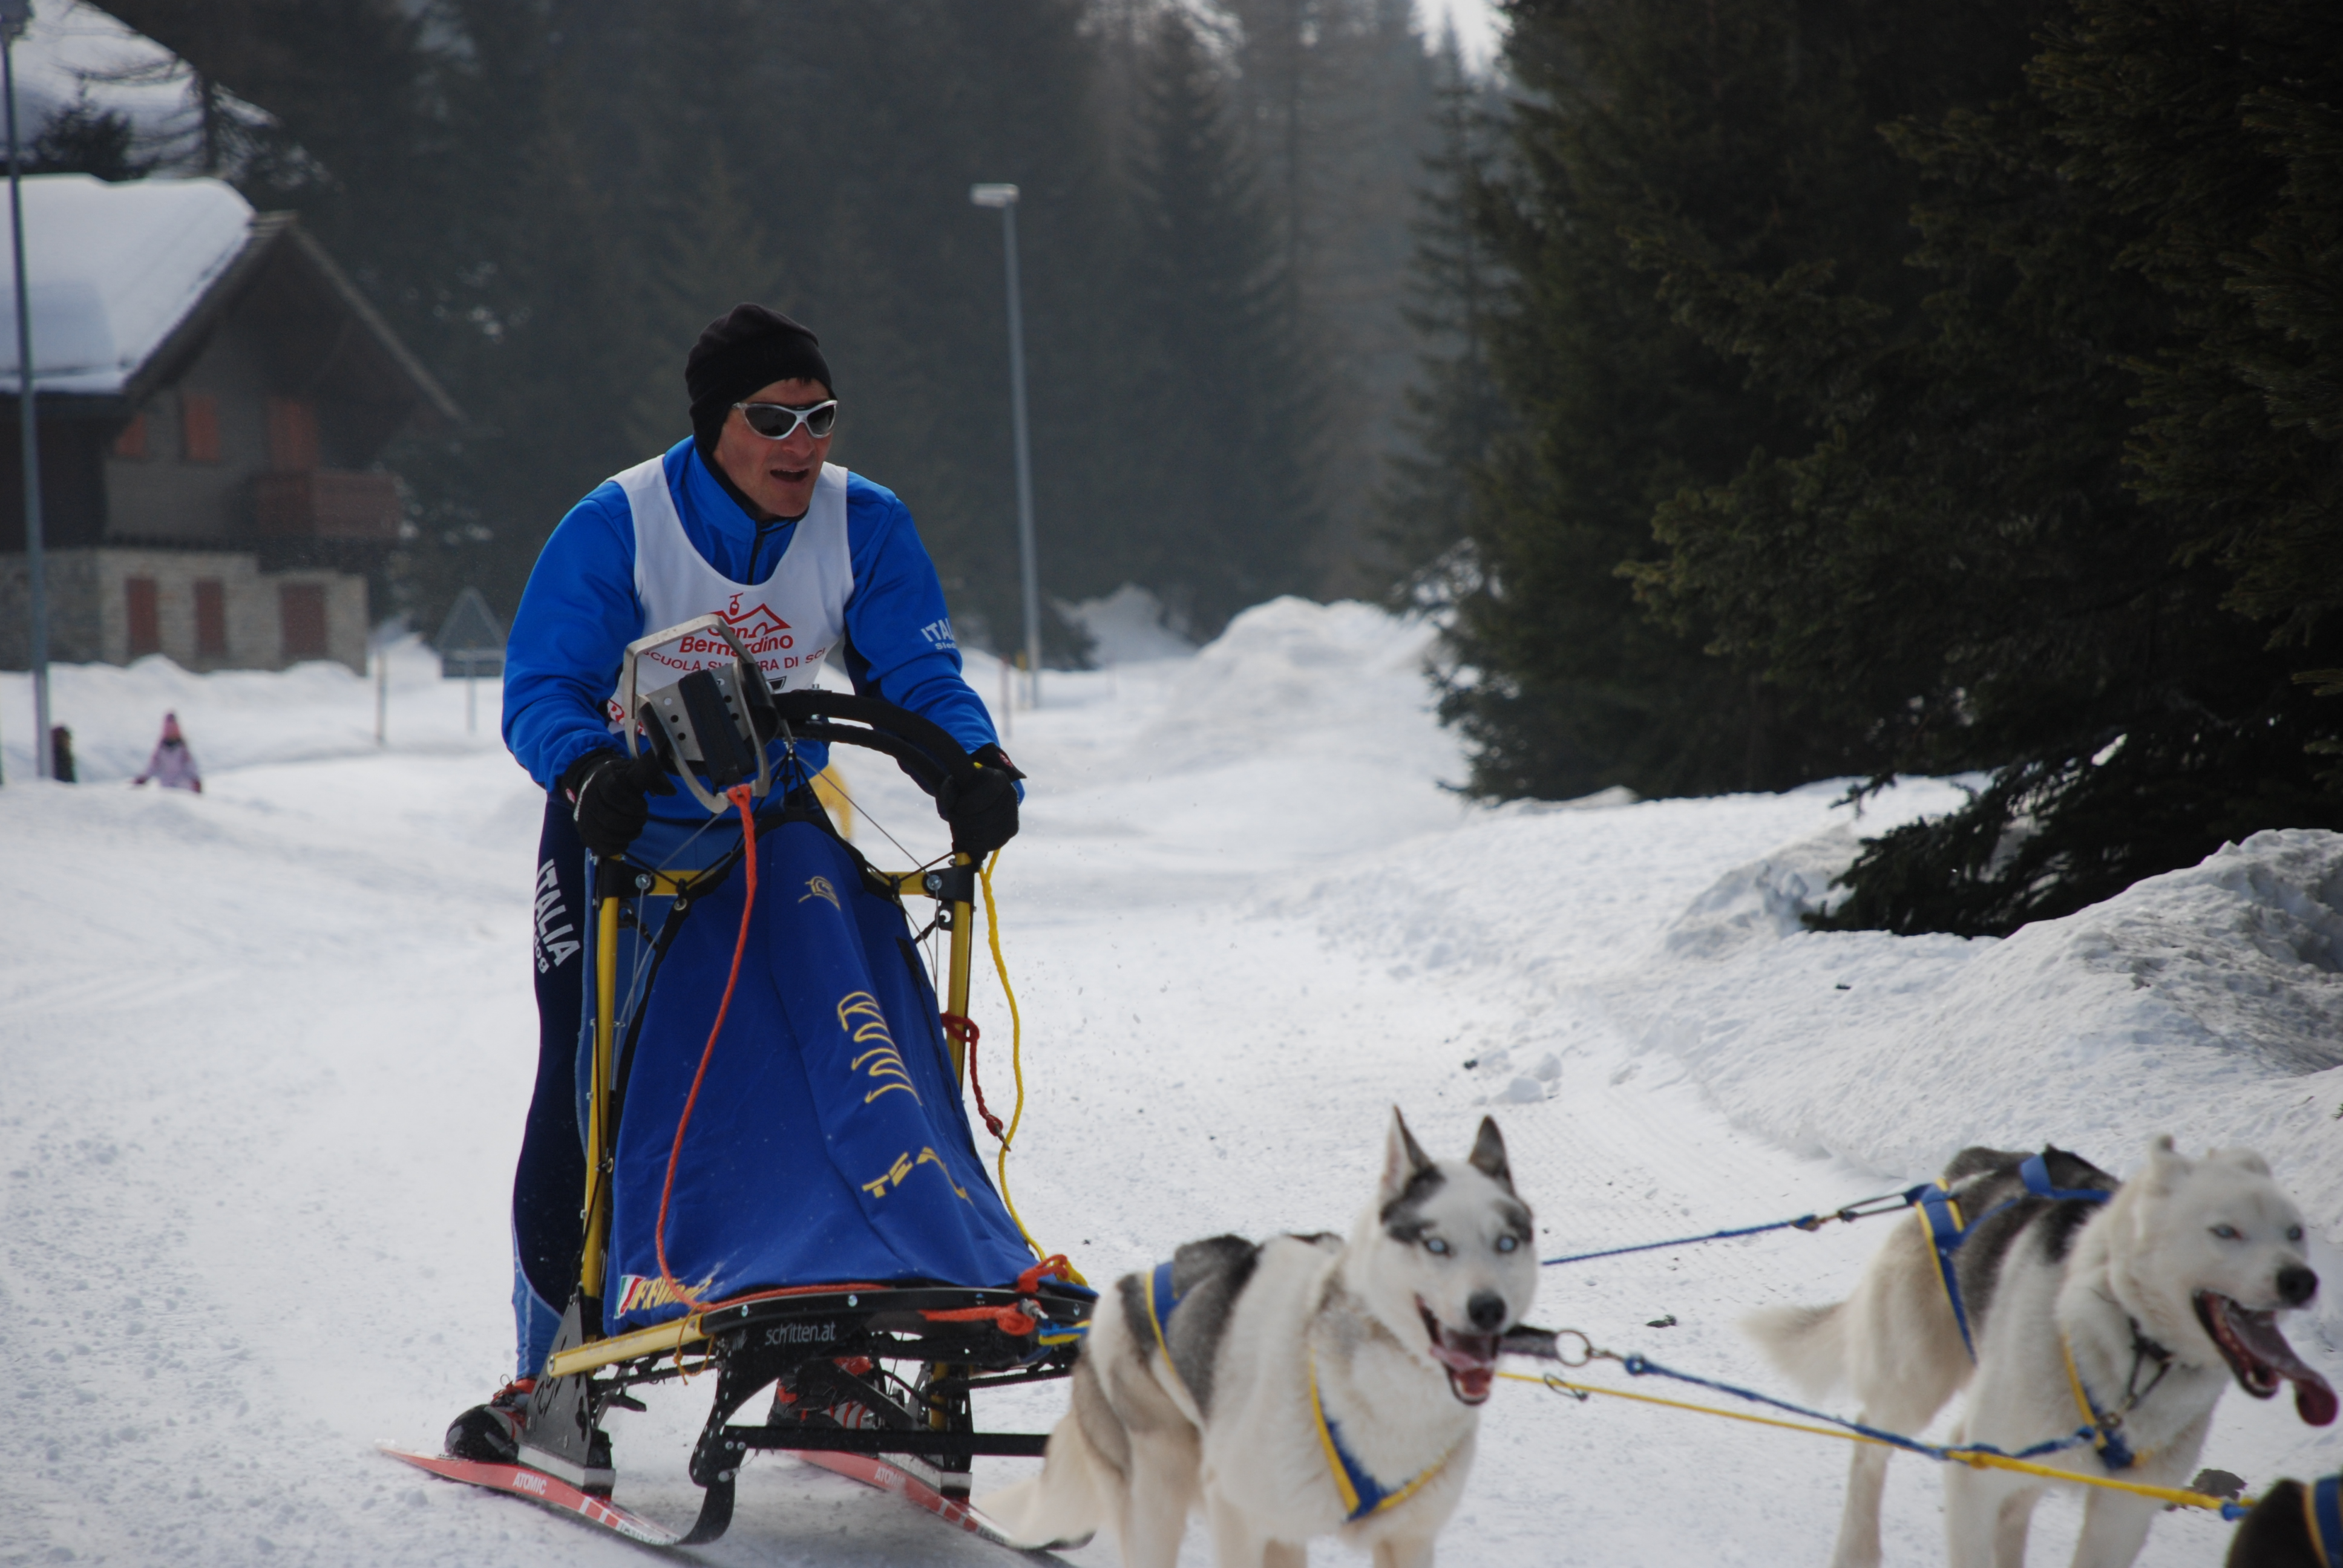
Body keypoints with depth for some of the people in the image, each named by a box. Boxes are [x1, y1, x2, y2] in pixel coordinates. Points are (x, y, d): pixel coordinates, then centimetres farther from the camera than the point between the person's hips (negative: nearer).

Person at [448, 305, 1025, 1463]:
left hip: (775, 822, 3)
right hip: (624, 832, -3)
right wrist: (588, 768, -44)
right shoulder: (617, 528, -21)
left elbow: (919, 679, -13)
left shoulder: (863, 527, -12)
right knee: (587, 1092, -7)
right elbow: (541, 693, -22)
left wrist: (974, 763, -34)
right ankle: (549, 1367, 3)